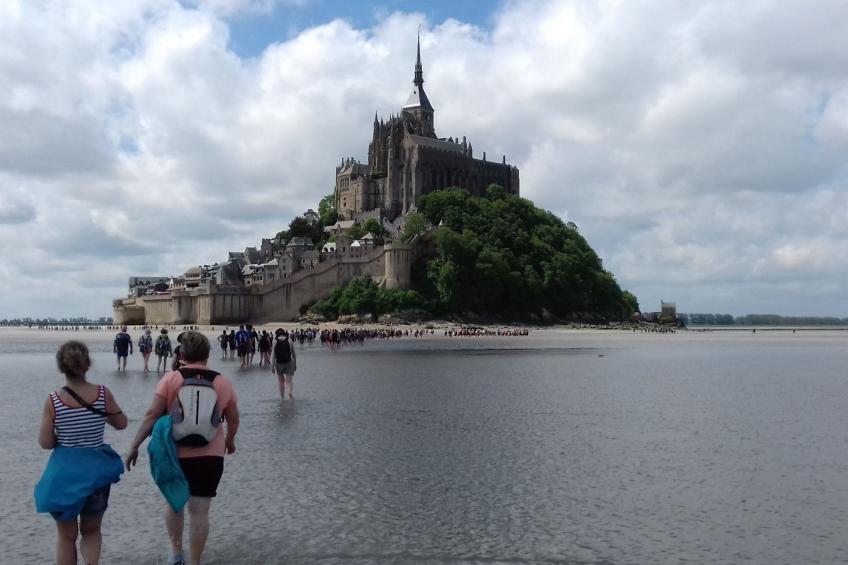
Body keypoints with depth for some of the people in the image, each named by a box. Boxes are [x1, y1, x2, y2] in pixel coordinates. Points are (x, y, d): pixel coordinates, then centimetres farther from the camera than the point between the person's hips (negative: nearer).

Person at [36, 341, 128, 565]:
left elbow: (45, 443, -9)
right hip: (96, 470, 1)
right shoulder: (103, 393, -11)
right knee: (91, 530, 21)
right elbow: (121, 423, 3)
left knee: (67, 535, 17)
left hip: (64, 471, -1)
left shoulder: (53, 401, -13)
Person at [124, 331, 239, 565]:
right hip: (210, 455, 0)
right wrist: (230, 441, 27)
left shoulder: (170, 379, -6)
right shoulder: (222, 382, 0)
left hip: (175, 453, 0)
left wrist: (134, 446, -5)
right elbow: (233, 419, 10)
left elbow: (152, 415, -11)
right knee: (199, 511, 6)